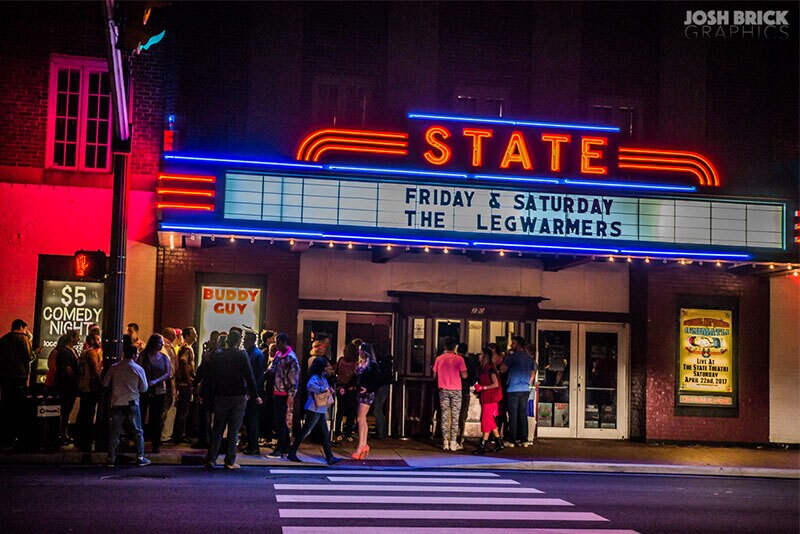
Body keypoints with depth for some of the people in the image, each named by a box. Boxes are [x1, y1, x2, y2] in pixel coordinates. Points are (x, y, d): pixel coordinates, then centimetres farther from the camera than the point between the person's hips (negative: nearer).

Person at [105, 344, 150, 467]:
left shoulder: (114, 368, -2)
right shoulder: (138, 369, -5)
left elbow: (105, 383, 5)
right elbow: (144, 388, 1)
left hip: (116, 403, 2)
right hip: (132, 403, -2)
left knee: (115, 432, 7)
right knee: (137, 432, 8)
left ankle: (111, 459, 6)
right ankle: (140, 458, 8)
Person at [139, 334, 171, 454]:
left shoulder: (164, 357, 7)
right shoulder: (143, 356, 1)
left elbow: (168, 374, -2)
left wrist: (156, 381, -16)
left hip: (159, 391, 2)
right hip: (144, 391, -2)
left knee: (156, 418, 3)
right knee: (140, 416, -1)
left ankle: (156, 445, 8)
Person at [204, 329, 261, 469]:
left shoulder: (218, 356, 3)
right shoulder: (242, 355, -7)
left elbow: (211, 377, 7)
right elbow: (249, 376, -9)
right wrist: (255, 395, -4)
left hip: (221, 396, 3)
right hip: (239, 396, -3)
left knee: (217, 429, 10)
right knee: (234, 430, 2)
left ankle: (211, 459, 5)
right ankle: (230, 461, 0)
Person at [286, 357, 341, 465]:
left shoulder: (322, 378, 16)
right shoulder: (315, 377, -14)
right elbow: (310, 386, -33)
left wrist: (329, 390, 8)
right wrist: (323, 389, -27)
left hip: (321, 410, 10)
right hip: (314, 410, -10)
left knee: (325, 434, 7)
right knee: (305, 431, -3)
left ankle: (330, 457, 8)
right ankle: (292, 453, 6)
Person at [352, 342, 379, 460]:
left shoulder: (372, 365, -8)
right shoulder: (360, 364, 14)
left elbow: (376, 382, -11)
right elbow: (355, 379, 17)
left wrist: (367, 388, -24)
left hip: (367, 393, -7)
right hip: (359, 393, 7)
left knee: (361, 419, -13)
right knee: (363, 420, 8)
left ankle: (361, 446, -13)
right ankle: (364, 445, 12)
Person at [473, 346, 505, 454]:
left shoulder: (490, 368, -14)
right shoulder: (483, 368, 12)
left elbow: (496, 384, -18)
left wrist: (483, 388, -18)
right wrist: (478, 389, 5)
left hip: (490, 398, -9)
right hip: (485, 398, 9)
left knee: (486, 421, -7)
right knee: (491, 422, 12)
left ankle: (482, 446, -7)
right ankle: (499, 443, 19)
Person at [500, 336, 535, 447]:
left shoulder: (512, 356, -9)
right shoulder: (529, 358, 12)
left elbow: (502, 369, -7)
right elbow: (532, 373, 20)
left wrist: (506, 358, 4)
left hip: (514, 389, -6)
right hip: (525, 390, 6)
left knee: (513, 415, -2)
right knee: (523, 414, 7)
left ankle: (512, 440, -1)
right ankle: (524, 439, 6)